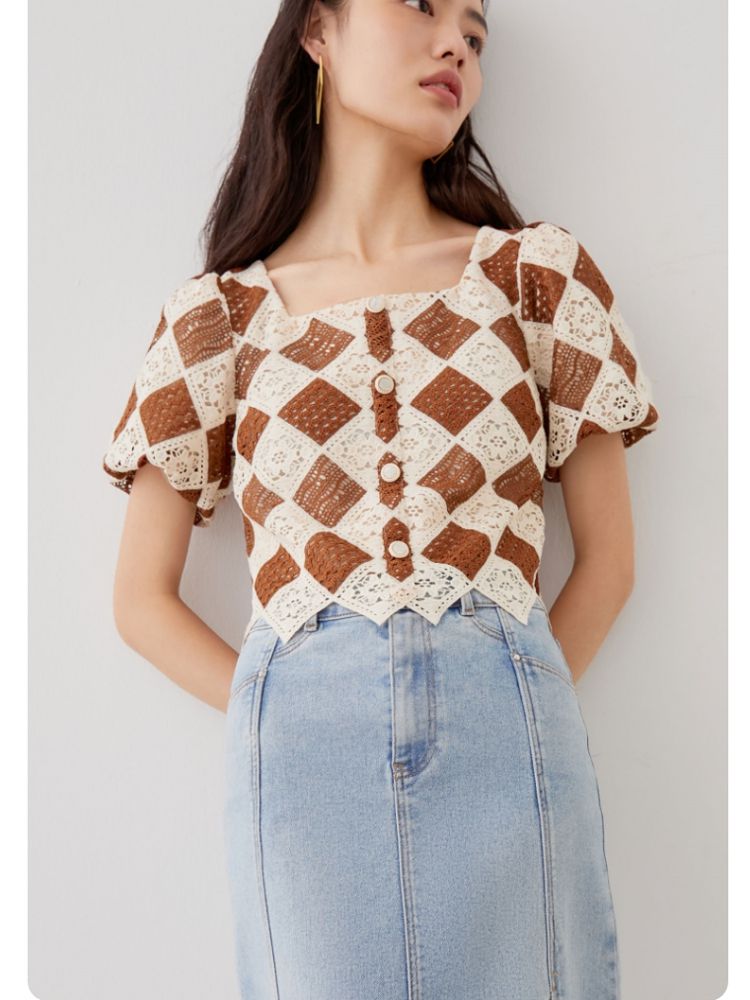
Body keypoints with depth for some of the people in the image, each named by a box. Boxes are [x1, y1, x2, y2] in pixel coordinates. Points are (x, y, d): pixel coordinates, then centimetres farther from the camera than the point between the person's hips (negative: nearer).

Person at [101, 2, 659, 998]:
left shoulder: (536, 271, 5)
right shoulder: (217, 316, 5)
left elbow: (608, 555, 8)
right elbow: (143, 598, 8)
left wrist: (511, 710, 2)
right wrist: (291, 721, -1)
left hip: (508, 744, 1)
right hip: (299, 757, 0)